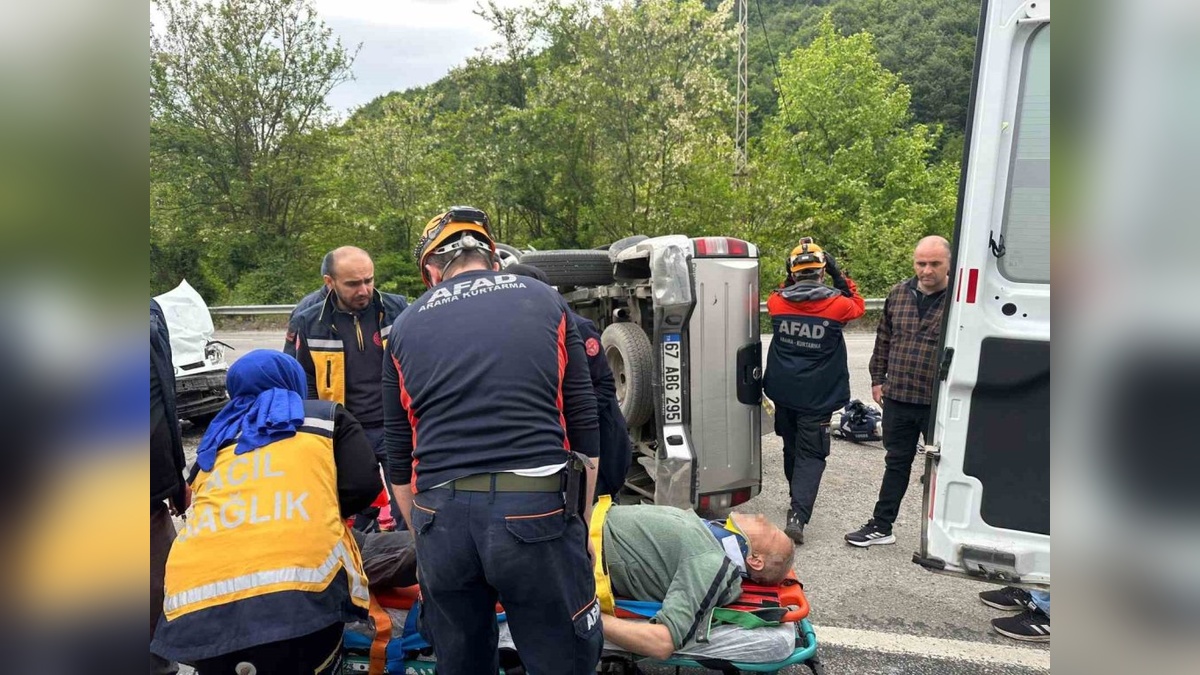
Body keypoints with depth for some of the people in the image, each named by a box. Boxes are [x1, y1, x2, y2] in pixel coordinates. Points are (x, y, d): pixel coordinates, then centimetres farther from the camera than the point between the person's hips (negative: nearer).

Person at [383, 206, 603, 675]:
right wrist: (579, 524, 16)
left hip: (441, 516, 3)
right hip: (537, 510, -2)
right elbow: (584, 429, 7)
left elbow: (398, 458, 16)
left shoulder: (405, 326, 14)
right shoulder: (545, 302, 10)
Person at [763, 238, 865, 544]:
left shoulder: (777, 303, -6)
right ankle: (798, 515, -14)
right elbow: (858, 306, 11)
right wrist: (839, 276, 5)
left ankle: (798, 503, 39)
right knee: (811, 456, 0)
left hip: (784, 392, 4)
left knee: (792, 448, 21)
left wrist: (790, 281, 7)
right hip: (817, 397, -4)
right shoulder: (837, 305, -13)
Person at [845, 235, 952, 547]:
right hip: (897, 399, 4)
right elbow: (883, 339, 15)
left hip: (940, 404, -4)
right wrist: (877, 378, 14)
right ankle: (881, 526, 26)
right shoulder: (898, 294, 6)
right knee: (896, 463, 16)